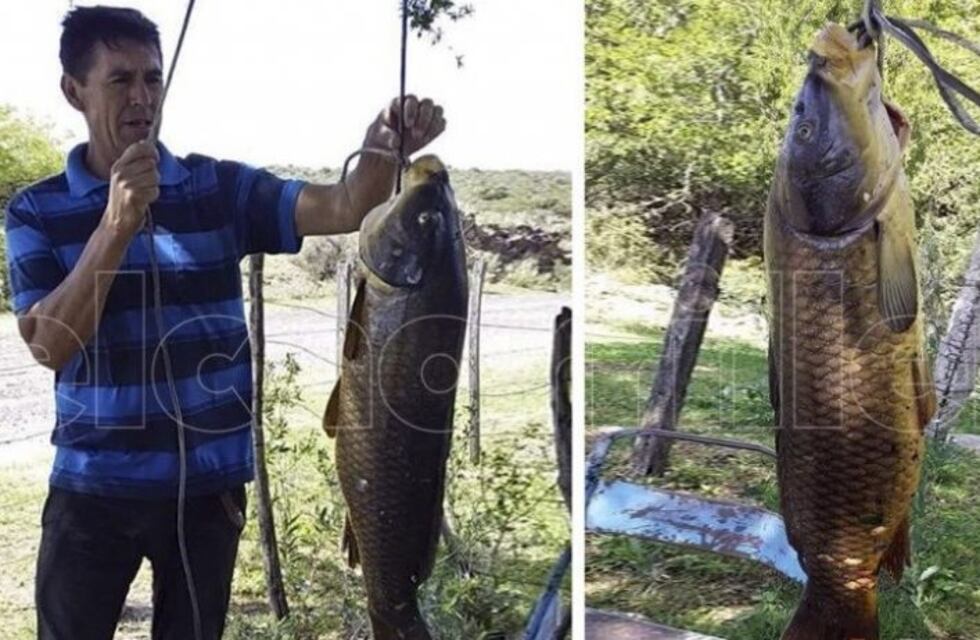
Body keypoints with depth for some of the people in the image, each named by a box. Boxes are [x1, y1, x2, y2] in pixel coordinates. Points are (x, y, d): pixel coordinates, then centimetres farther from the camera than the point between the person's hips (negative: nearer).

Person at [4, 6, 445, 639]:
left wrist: (384, 151, -36)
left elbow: (344, 209, -15)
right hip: (93, 486, 0)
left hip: (210, 484, 1)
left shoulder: (220, 187, -2)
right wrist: (117, 223, -25)